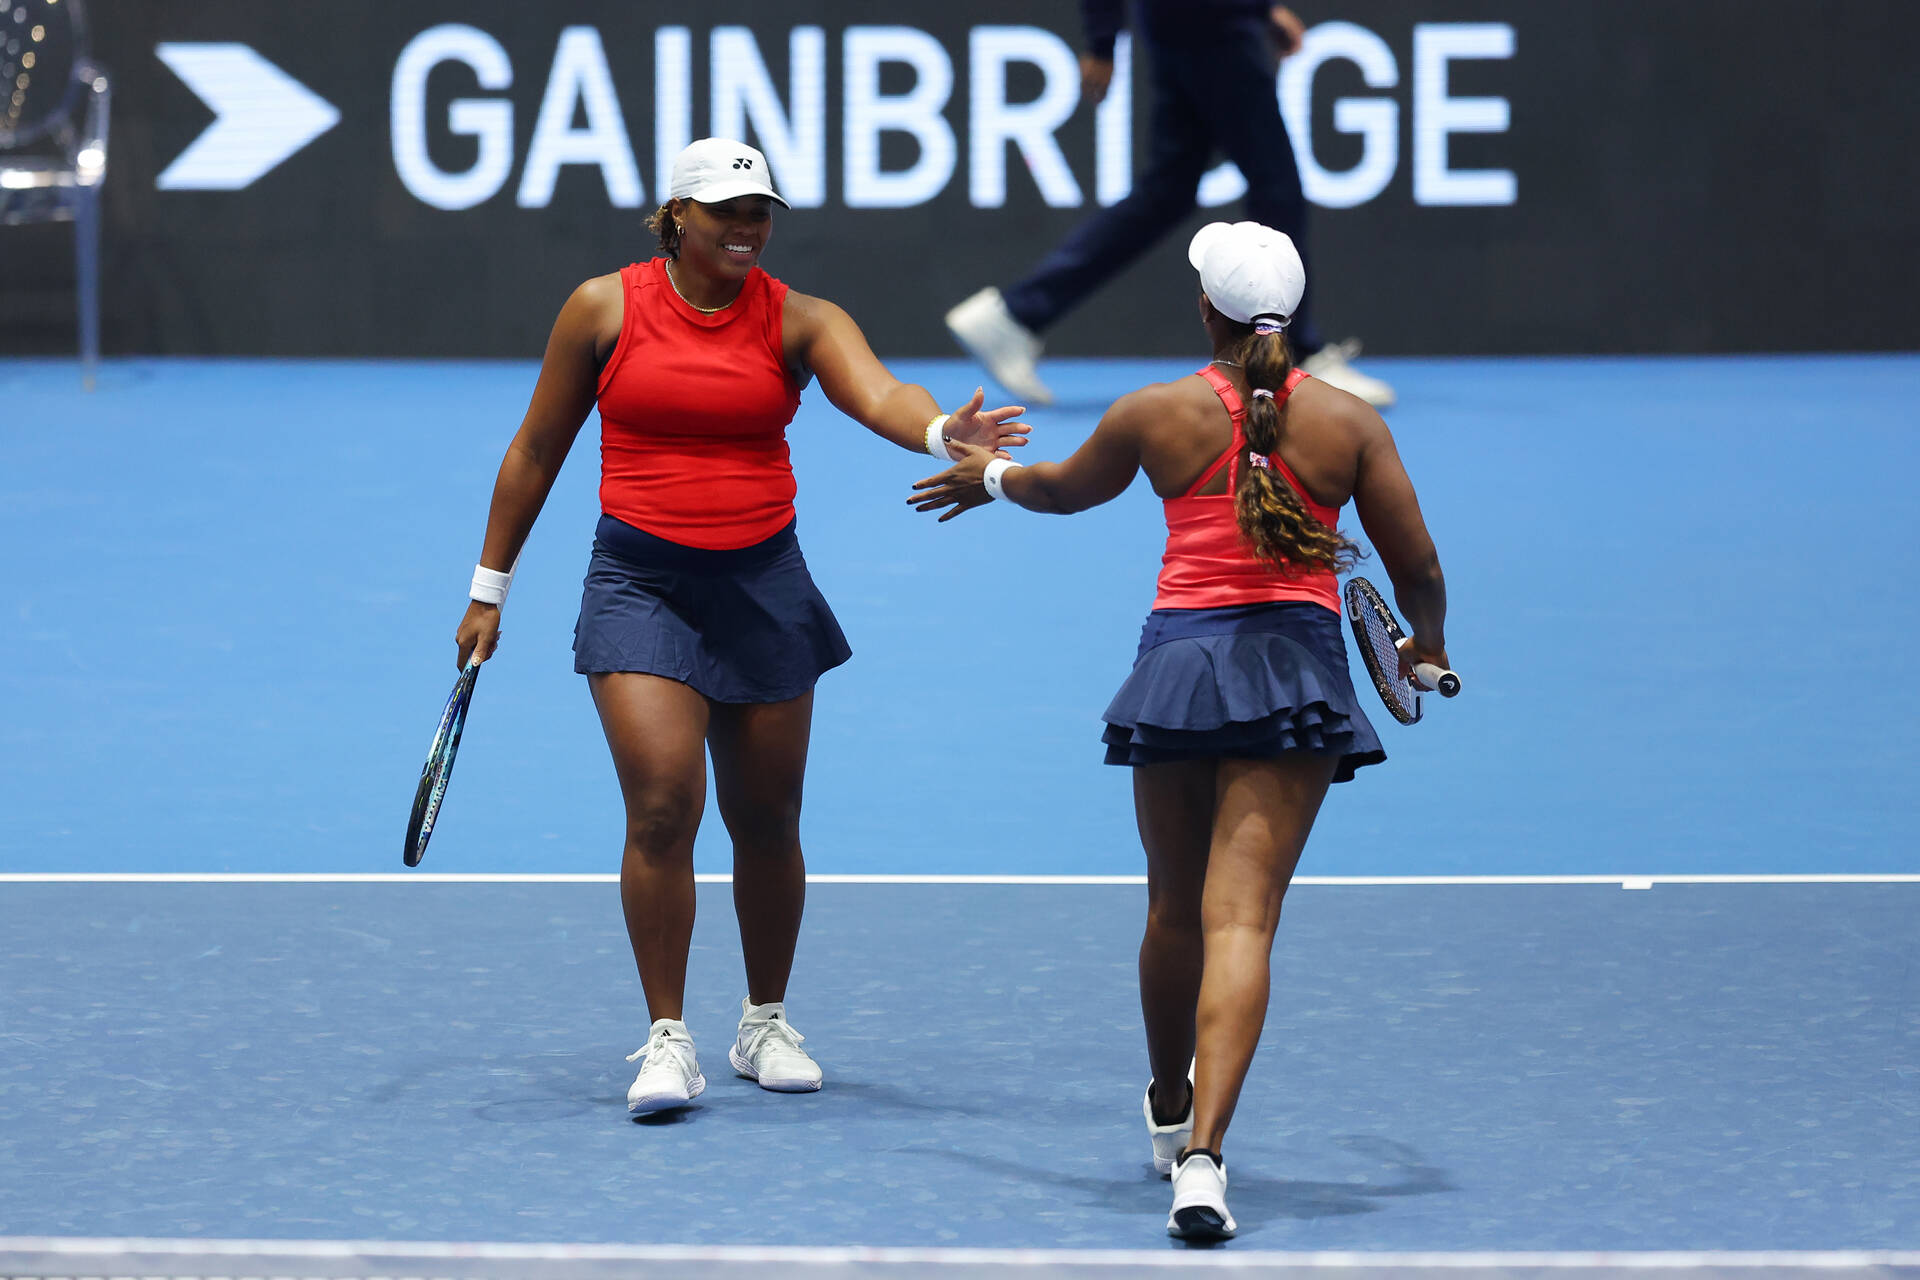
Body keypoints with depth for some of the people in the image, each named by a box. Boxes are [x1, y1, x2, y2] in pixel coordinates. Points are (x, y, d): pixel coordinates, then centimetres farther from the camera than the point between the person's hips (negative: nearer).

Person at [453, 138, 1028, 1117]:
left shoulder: (798, 321, -2)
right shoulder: (605, 309, -2)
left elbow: (880, 396, -21)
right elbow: (536, 451, 8)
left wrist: (942, 430, -44)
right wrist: (489, 589, 10)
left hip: (763, 585, 2)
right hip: (641, 584, -2)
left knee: (766, 819, 8)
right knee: (661, 805, -15)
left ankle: (765, 1024, 27)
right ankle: (667, 1038, -5)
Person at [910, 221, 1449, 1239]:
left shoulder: (1156, 414, 2)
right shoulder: (1347, 420, 1)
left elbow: (1063, 488, 22)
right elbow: (1416, 567, 4)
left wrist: (990, 476, 44)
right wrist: (1426, 645, 26)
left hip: (1179, 658, 1)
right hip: (1297, 672, -1)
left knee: (1175, 908, 19)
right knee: (1241, 917, -8)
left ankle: (1171, 1114, 39)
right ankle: (1202, 1152, -23)